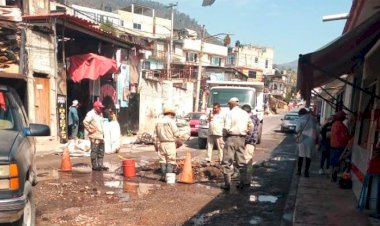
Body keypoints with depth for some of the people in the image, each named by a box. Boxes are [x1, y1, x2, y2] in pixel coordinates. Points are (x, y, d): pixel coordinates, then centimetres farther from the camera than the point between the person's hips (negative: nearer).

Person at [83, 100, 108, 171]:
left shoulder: (100, 114, 17)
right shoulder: (91, 114, -10)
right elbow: (85, 122, -21)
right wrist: (90, 130, -16)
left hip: (101, 136, 9)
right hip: (94, 137, -9)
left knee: (101, 152, 12)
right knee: (94, 152, -2)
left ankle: (100, 165, 19)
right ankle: (94, 166, 5)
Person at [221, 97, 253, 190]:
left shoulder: (230, 113, -9)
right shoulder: (245, 113, 10)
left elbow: (226, 128, -13)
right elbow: (250, 126, 12)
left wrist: (224, 135, 4)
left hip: (231, 137, -6)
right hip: (242, 138, 6)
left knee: (227, 161, 0)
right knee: (241, 161, 14)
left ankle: (227, 184, 0)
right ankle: (243, 182, 18)